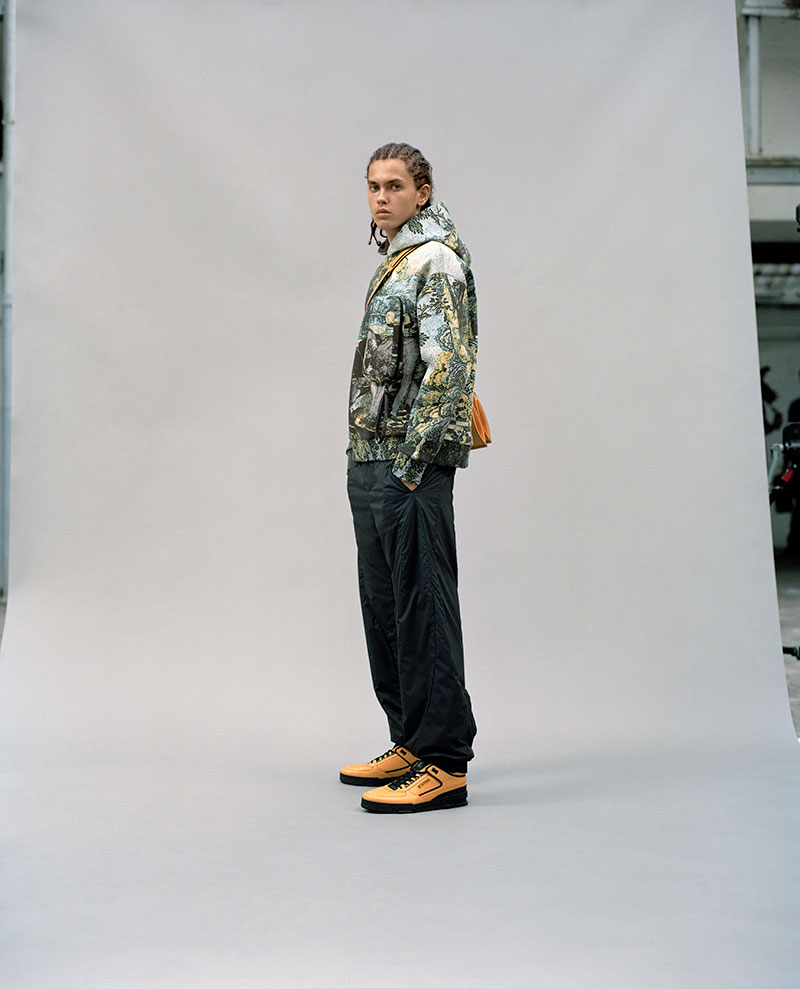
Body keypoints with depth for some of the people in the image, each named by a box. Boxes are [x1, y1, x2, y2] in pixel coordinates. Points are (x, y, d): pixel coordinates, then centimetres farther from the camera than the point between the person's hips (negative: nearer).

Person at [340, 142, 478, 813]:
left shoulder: (436, 261, -9)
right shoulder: (395, 262, 21)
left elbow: (448, 366, -20)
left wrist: (412, 458, -20)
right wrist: (369, 460, 18)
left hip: (411, 469, -10)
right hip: (371, 463, 10)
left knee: (424, 610, -8)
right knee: (386, 607, 14)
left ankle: (443, 764, -4)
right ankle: (411, 742, 24)